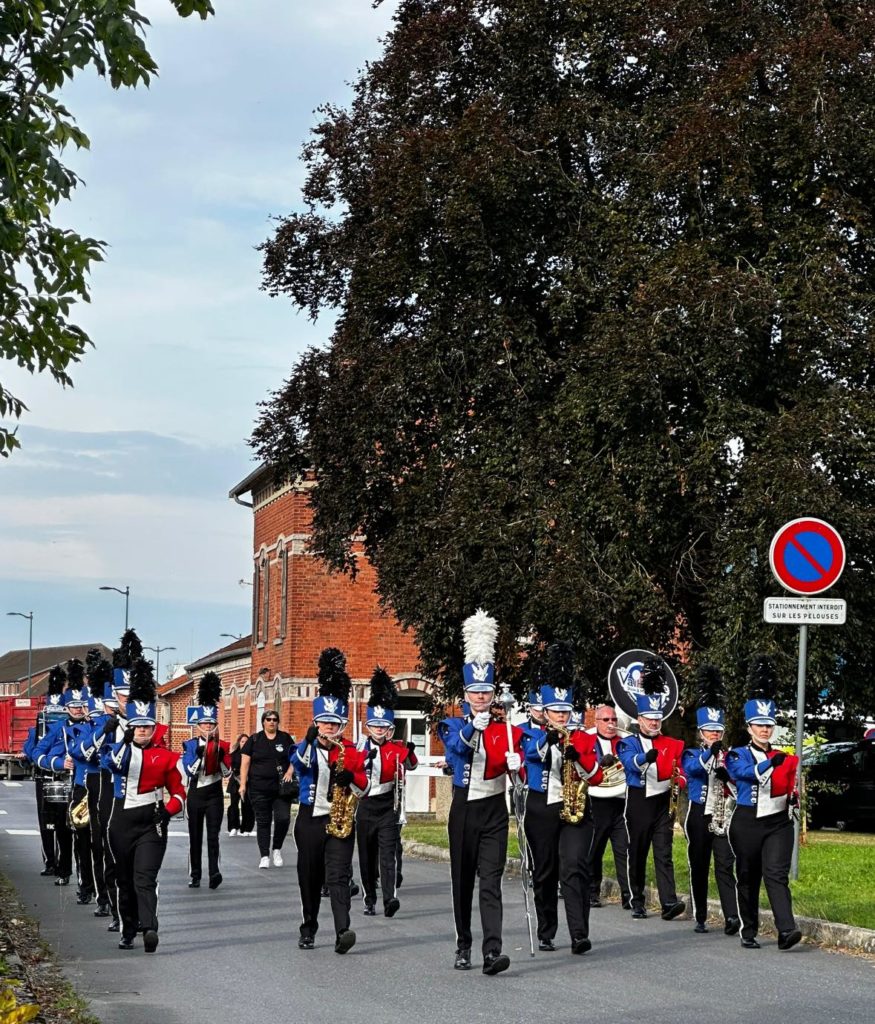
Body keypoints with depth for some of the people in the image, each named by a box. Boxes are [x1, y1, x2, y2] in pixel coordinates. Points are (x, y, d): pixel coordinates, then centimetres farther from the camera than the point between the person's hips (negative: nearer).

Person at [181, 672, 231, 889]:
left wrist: (221, 754, -17)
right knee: (195, 837, 6)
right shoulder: (190, 745, -1)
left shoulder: (221, 745, 3)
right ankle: (194, 875, 13)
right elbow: (190, 771, -13)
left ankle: (214, 872, -20)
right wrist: (200, 753, -23)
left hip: (214, 794, 0)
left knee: (213, 835, -10)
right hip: (195, 794, 0)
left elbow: (227, 772, -2)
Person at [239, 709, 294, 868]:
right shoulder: (254, 739, 4)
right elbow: (245, 762, 2)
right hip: (259, 788, -1)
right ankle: (264, 856, 8)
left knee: (283, 818, -11)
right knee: (263, 822, 3)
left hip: (281, 787, 1)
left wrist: (289, 772, -8)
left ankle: (277, 849, 12)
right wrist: (243, 784, -6)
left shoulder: (285, 738, 8)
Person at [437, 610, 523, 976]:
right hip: (464, 810, 1)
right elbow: (456, 747, -20)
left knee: (491, 880, -11)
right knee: (462, 880, 9)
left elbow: (518, 758, -1)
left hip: (494, 811, -1)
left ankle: (492, 951, -21)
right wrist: (473, 726, -39)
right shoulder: (454, 725, 2)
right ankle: (463, 947, 22)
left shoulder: (508, 728, 5)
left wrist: (516, 762, -25)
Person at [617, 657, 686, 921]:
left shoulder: (672, 745, 10)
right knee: (637, 853, 6)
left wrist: (678, 781, -15)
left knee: (664, 853, -6)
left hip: (663, 803, 1)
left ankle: (669, 902, -15)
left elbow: (680, 771, 9)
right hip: (638, 803, -1)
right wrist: (646, 757, -44)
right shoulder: (628, 743, 0)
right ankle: (637, 902, 16)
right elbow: (630, 762, -22)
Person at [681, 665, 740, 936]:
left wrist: (726, 773, -16)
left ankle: (732, 917, -19)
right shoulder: (691, 754, 4)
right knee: (699, 868, 5)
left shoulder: (730, 757, 11)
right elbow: (694, 768, -20)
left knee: (725, 866, -11)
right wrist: (710, 751, -36)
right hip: (699, 816, -1)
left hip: (723, 817, 1)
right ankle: (700, 919, 14)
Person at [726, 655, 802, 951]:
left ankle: (786, 931, -23)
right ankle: (749, 933, 19)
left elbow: (792, 787, 17)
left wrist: (794, 799, -5)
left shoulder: (785, 757, 9)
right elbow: (748, 772, -23)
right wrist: (770, 763, -38)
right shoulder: (737, 756, -1)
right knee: (748, 879, 7)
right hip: (747, 823, -1)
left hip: (778, 823, 1)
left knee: (777, 874, -13)